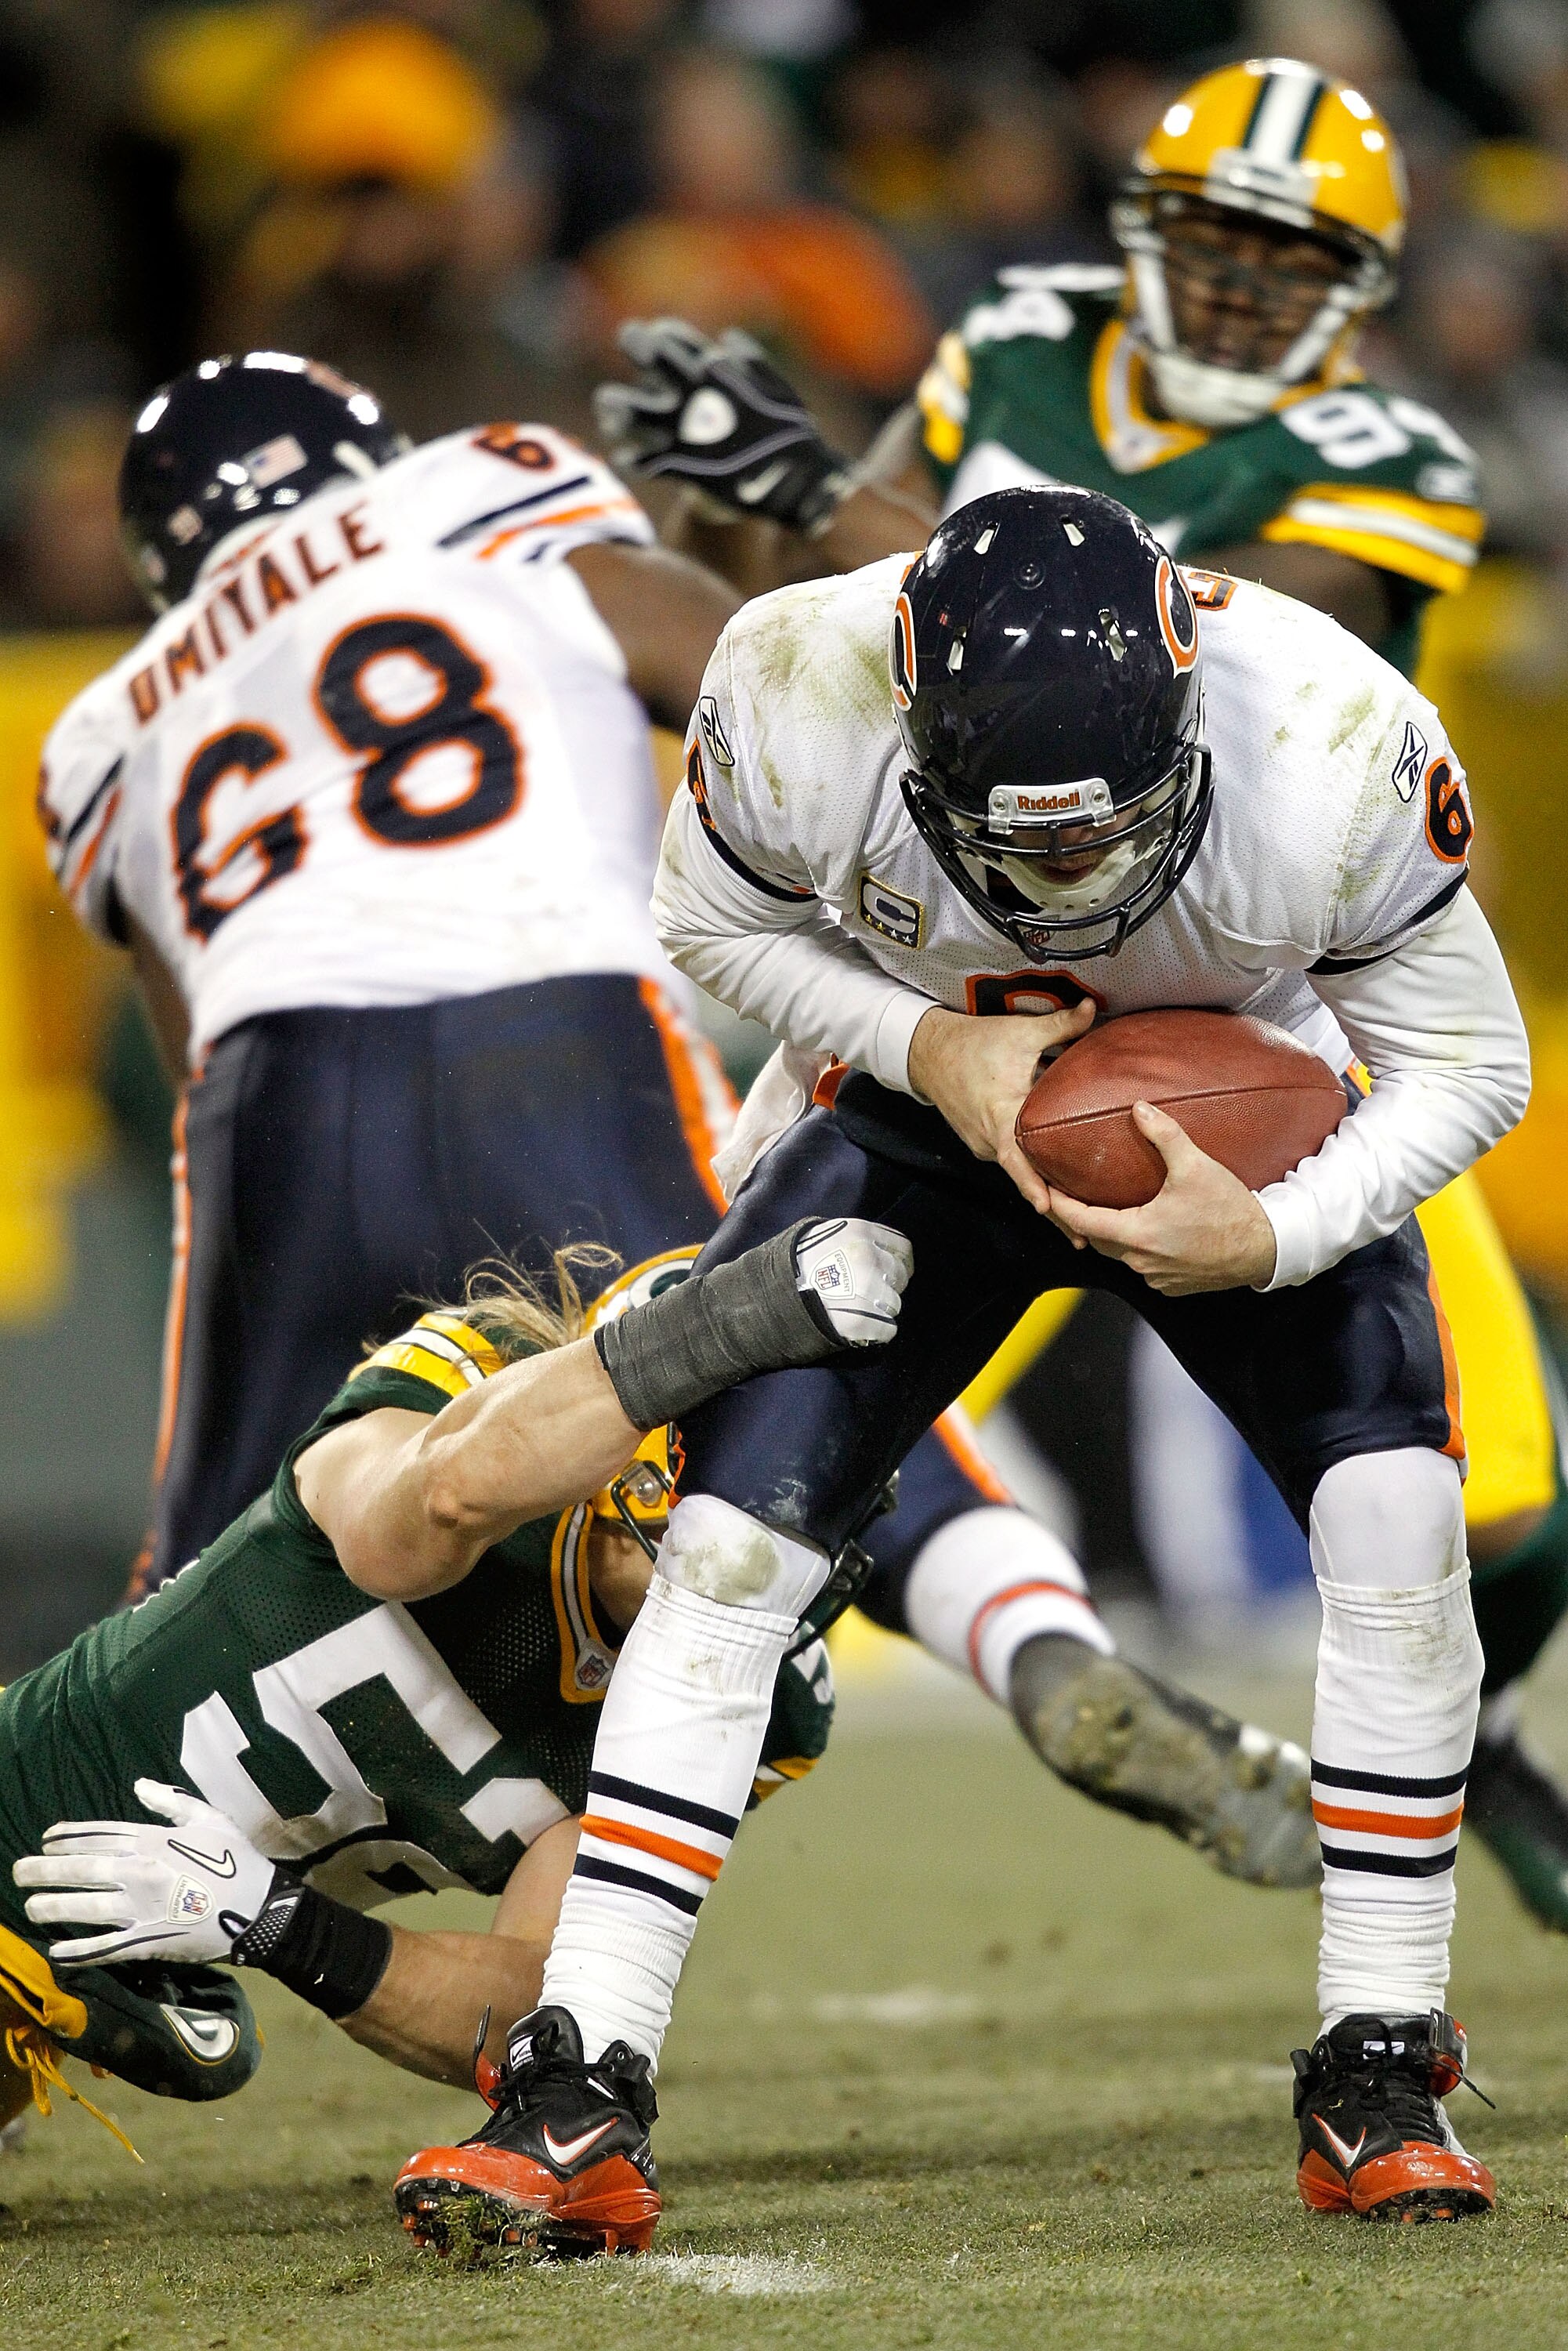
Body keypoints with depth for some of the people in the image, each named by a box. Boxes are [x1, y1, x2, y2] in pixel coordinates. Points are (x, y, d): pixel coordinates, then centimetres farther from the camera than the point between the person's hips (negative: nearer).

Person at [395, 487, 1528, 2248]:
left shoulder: (1339, 757, -35)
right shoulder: (795, 702, -31)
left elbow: (1466, 1065, -18)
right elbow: (720, 925, -7)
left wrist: (1275, 1238, -34)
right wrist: (924, 1046, -25)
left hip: (1241, 1148, -1)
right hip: (938, 1112, 1)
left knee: (1400, 1523, -22)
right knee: (724, 1552, -13)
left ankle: (1377, 2089, -10)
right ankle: (572, 2098, -9)